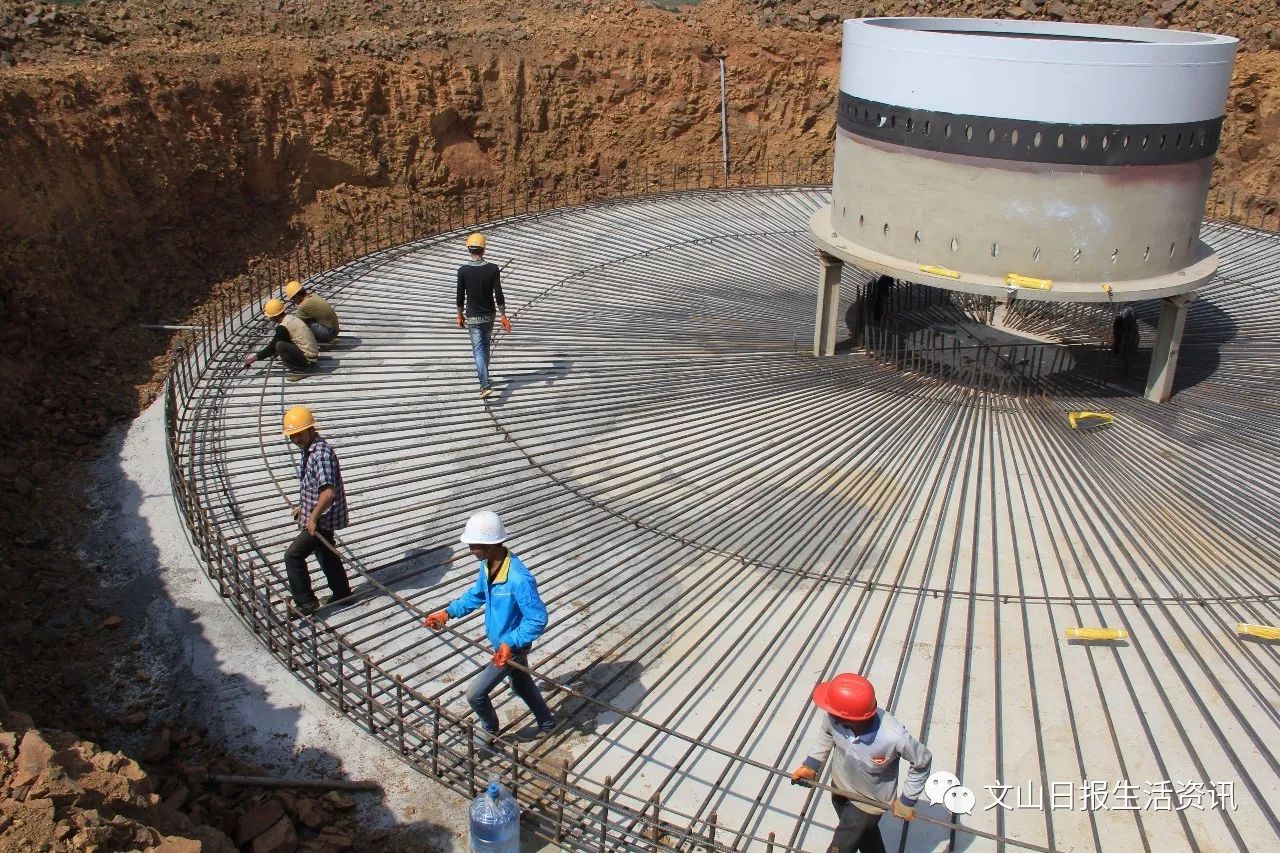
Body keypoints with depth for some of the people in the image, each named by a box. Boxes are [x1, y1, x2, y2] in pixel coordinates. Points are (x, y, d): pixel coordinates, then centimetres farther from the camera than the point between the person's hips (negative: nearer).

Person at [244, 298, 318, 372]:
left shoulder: (283, 327, -18)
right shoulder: (290, 317, 7)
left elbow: (272, 347, -10)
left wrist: (254, 358, -1)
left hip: (307, 358, -9)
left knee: (280, 345, -19)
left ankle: (298, 367, -9)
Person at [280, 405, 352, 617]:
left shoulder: (322, 453, -25)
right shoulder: (307, 450, 7)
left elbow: (328, 492, -32)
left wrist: (313, 518, -26)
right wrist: (303, 507, 25)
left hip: (323, 518, -10)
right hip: (317, 514, 10)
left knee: (293, 556, -8)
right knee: (326, 554, 22)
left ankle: (306, 603, 1)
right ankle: (342, 593, 37)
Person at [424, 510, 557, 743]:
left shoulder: (519, 579, -37)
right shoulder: (488, 565, -9)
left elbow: (538, 620, -30)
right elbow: (477, 594, 10)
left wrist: (510, 644, -33)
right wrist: (448, 613, 3)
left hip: (512, 647, -8)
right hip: (502, 642, 8)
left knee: (475, 695, 2)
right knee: (522, 685, 27)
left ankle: (489, 729, 31)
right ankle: (547, 723, 48)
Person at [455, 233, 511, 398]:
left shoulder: (463, 271, -11)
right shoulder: (493, 269, -10)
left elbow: (460, 296, -5)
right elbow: (498, 295, -9)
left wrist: (460, 315, 9)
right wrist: (503, 317, -3)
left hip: (473, 317, -2)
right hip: (489, 316, 2)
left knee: (478, 350, 0)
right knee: (485, 347, 20)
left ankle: (485, 385, -12)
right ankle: (484, 378, 33)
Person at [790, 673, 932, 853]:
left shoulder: (893, 737, -43)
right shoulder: (833, 717, -33)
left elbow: (923, 761, -20)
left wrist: (907, 801, -12)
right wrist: (811, 765, -10)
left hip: (868, 802, -4)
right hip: (840, 786, 4)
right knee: (865, 833, 31)